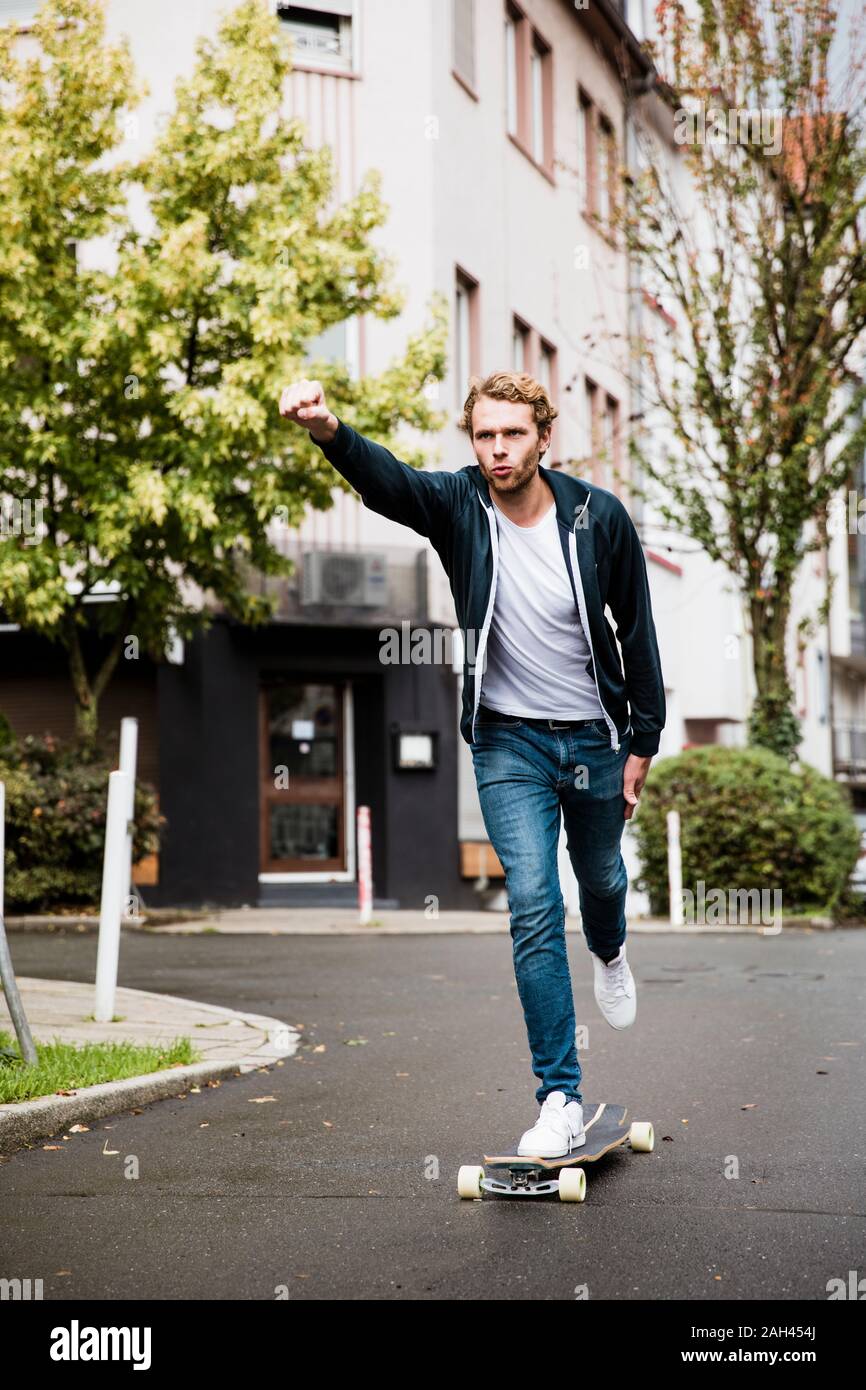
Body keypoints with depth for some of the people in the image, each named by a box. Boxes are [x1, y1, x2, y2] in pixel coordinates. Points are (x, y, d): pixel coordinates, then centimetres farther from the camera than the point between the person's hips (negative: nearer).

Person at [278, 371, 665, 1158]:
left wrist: (642, 743, -1)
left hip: (593, 734, 1)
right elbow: (384, 479, -35)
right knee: (533, 907, -10)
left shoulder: (600, 517, -12)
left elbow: (637, 629, -3)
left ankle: (610, 954, 60)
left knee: (602, 878, 21)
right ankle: (561, 1100, -5)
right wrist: (328, 431, -57)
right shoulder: (458, 505, -14)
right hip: (509, 742, -1)